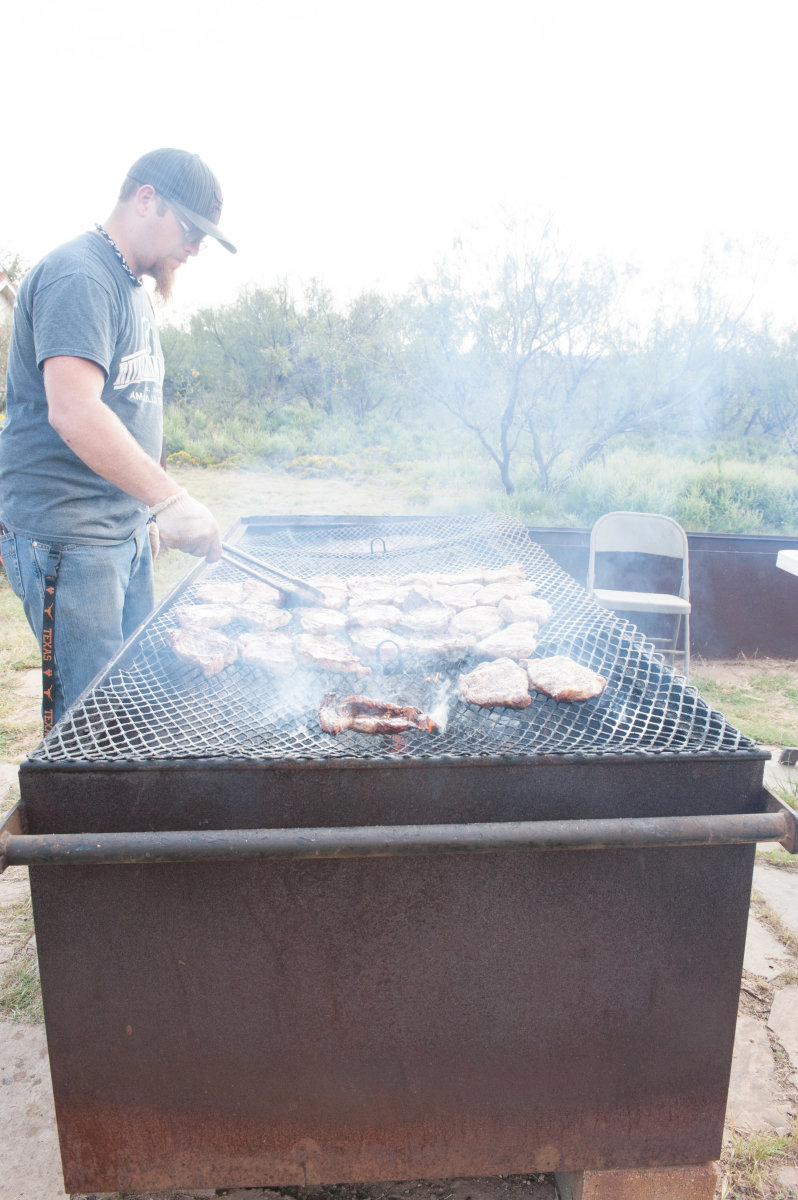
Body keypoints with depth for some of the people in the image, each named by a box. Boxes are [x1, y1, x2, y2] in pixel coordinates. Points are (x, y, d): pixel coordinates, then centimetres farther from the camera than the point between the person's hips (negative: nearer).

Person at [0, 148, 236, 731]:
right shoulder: (79, 276, -13)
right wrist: (171, 499, -28)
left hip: (125, 530, 10)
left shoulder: (133, 286, 18)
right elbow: (73, 414, -27)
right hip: (67, 537, -9)